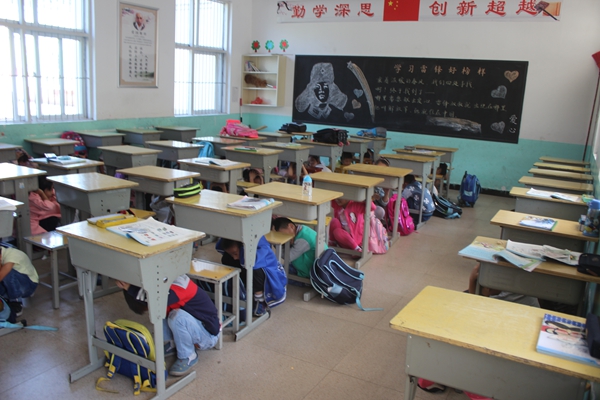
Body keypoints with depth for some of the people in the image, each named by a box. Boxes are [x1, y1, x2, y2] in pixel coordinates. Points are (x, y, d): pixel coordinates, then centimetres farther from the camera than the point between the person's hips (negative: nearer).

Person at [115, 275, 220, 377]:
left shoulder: (177, 286, -30)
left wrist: (129, 287, -41)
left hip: (208, 335, -7)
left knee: (177, 316, -32)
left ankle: (188, 357, -10)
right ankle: (173, 344, 9)